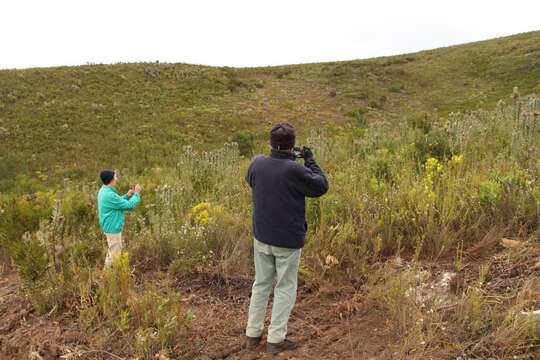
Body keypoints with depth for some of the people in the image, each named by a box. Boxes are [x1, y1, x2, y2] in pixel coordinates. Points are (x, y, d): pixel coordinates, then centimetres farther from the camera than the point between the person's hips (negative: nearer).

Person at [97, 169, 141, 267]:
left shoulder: (104, 191, 4)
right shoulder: (109, 195, -28)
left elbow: (118, 202, 17)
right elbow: (129, 205, -23)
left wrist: (127, 195, 4)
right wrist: (136, 194, -10)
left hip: (110, 227, 11)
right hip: (113, 228, -11)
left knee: (112, 251, 24)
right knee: (115, 253, 2)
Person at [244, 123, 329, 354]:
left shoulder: (257, 163, -7)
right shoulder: (294, 170, -24)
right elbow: (321, 186, -11)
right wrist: (310, 161, 0)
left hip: (261, 237, 5)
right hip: (288, 240, -5)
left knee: (261, 283, 19)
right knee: (285, 288, 10)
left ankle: (253, 334, 28)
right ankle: (276, 339, 18)